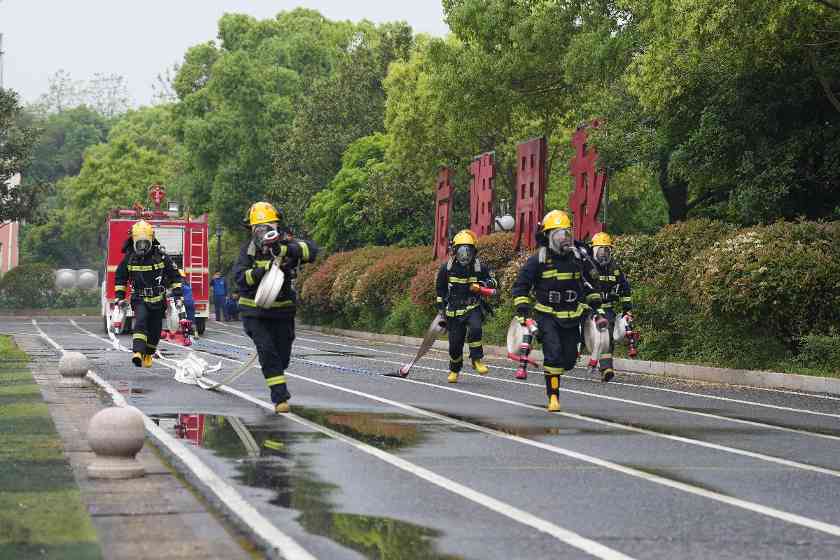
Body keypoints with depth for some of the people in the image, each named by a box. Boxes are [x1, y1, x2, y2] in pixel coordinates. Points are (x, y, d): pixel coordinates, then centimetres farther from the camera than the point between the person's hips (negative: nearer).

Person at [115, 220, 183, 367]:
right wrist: (119, 296, 11)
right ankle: (138, 353, -39)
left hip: (158, 300, 1)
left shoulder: (161, 256, -5)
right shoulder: (129, 258, -2)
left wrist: (177, 294, -1)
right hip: (140, 299, -1)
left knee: (154, 331, 9)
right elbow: (120, 277, 14)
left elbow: (175, 275, 4)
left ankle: (148, 355, 32)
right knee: (140, 322, -26)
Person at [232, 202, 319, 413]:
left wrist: (285, 249, -35)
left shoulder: (286, 243, -4)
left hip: (282, 310, 2)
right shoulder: (249, 249, -3)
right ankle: (280, 397, -14)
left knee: (283, 356, 10)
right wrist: (264, 269, -29)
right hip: (254, 311, -2)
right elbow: (240, 277, -15)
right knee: (267, 351, -17)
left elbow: (311, 250, -22)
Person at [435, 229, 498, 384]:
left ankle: (477, 360, -16)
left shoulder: (480, 267, -3)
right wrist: (441, 310, 9)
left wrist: (481, 285, -14)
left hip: (473, 308, -1)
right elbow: (440, 290, 11)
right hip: (454, 310, 1)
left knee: (475, 328, -31)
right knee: (455, 343, 1)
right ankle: (454, 370, 26)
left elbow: (493, 282, 7)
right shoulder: (447, 268, -1)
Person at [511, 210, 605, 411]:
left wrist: (597, 308, 15)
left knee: (569, 359, 3)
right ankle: (553, 396, -10)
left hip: (571, 317, 4)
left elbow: (590, 284, 19)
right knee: (554, 354, -19)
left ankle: (551, 377, 34)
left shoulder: (578, 257, 5)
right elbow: (521, 285, 0)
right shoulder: (538, 260, -7)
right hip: (547, 315, -4)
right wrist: (522, 311, -8)